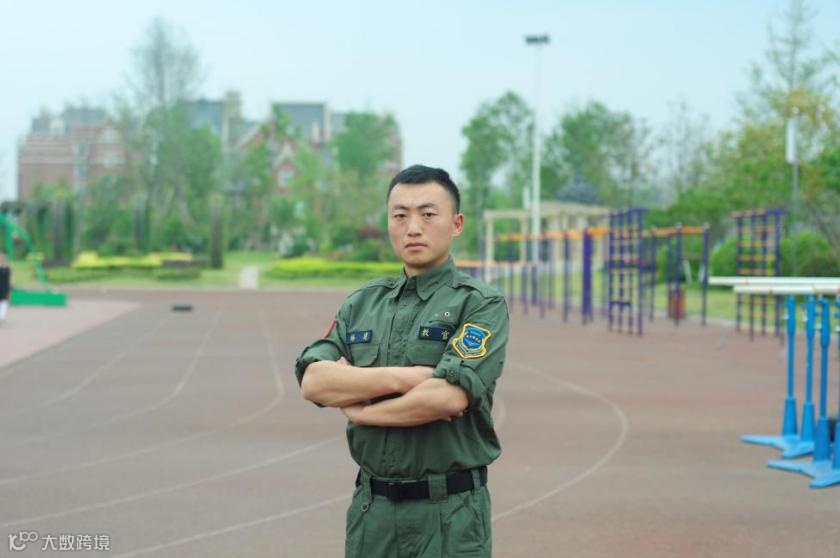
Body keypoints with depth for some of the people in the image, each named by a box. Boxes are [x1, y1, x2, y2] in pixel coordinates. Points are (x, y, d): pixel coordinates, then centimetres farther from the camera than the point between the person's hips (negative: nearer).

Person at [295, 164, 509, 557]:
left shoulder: (481, 304, -6)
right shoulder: (363, 303, 11)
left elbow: (448, 396, -20)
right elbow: (313, 381, -3)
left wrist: (358, 406, -7)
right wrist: (403, 377, -15)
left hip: (448, 514, -4)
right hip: (371, 509, 4)